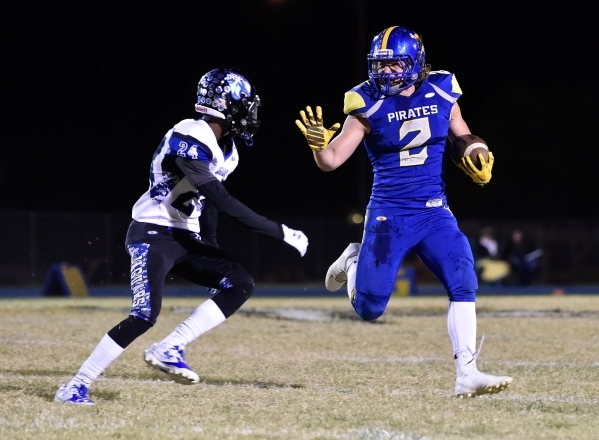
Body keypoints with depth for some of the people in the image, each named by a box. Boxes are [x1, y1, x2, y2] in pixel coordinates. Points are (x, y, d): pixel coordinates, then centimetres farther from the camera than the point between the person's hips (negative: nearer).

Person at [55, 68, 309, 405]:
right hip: (154, 235, -9)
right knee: (145, 315, -21)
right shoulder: (190, 139, -22)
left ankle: (170, 350, -6)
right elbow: (224, 202, -28)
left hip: (185, 238, 9)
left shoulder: (226, 149, 8)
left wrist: (212, 250, 21)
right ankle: (76, 387, -12)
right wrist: (280, 232, -26)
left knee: (240, 284, -4)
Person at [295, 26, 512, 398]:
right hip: (388, 216, -2)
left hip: (434, 213, 2)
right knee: (369, 309, -2)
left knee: (464, 286, -15)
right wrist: (319, 143, -35)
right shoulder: (369, 105, -10)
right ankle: (355, 262, 32)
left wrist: (480, 166, -8)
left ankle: (467, 374, -10)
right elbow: (332, 161, -12)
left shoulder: (442, 95, -3)